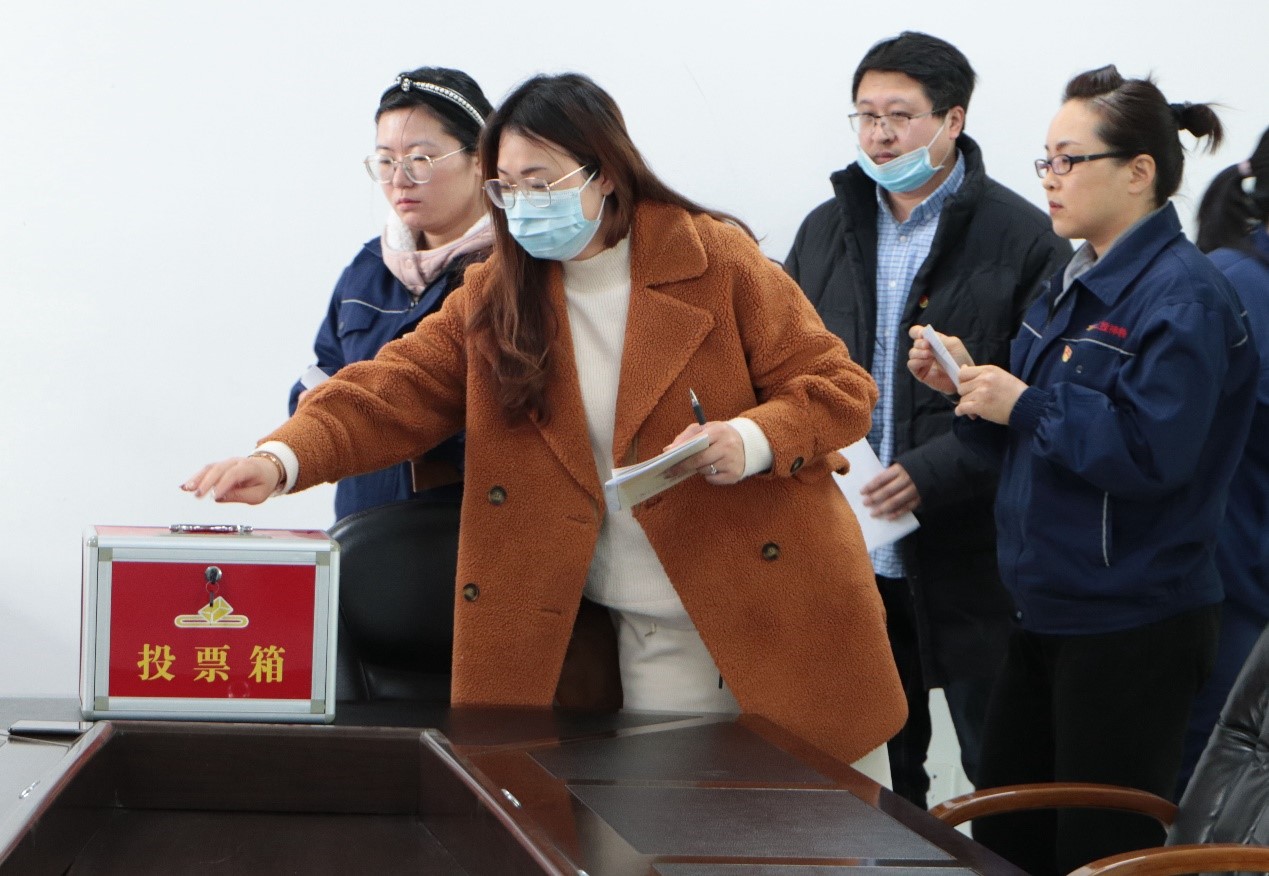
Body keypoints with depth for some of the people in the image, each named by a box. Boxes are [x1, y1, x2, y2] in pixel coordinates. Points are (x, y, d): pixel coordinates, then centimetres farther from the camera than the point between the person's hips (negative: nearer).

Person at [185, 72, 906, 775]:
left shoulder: (716, 261, -5)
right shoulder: (493, 297, 5)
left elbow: (840, 388, -4)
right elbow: (393, 392, -6)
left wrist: (754, 440, -24)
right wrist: (282, 461, -23)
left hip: (773, 605, -2)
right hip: (649, 637, 2)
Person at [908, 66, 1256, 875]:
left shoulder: (1182, 298, -16)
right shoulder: (1074, 289, 14)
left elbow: (1151, 452, -26)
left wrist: (1025, 404, -21)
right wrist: (972, 386, 2)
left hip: (1132, 632, -10)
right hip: (1049, 614, 10)